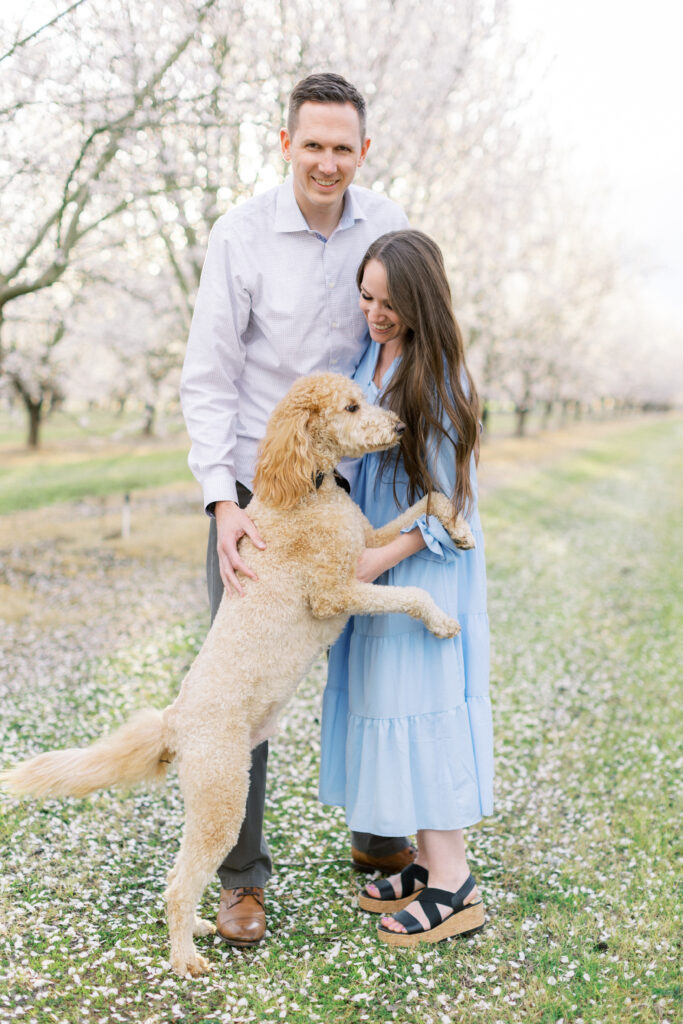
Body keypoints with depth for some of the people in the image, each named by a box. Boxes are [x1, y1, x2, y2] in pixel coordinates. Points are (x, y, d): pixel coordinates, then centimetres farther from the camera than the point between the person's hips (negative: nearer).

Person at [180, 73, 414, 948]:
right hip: (255, 485, -3)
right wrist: (223, 503, -20)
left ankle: (381, 836, 33)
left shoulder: (386, 227, -1)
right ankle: (241, 875, 14)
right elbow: (208, 378, -11)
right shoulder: (242, 233, -12)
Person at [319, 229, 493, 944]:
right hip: (367, 560, 7)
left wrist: (383, 556, -20)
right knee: (384, 704, 9)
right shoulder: (361, 353, 5)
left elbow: (449, 504, -14)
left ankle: (453, 883, 5)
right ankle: (428, 863, 20)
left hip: (425, 566, -7)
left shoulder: (438, 377, -16)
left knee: (419, 706, -5)